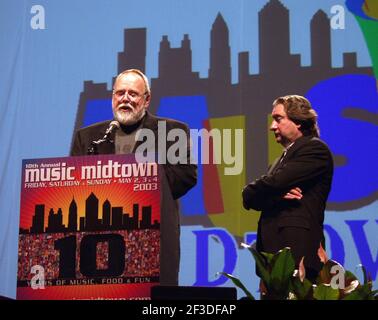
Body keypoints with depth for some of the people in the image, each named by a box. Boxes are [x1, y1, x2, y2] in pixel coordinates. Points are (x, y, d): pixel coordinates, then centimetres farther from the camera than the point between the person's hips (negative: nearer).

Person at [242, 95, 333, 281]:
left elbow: (275, 182, -13)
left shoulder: (315, 149, -2)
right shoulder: (281, 159, 25)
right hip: (273, 249, 8)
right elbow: (251, 198, 13)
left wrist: (250, 192, 6)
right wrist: (277, 195, -8)